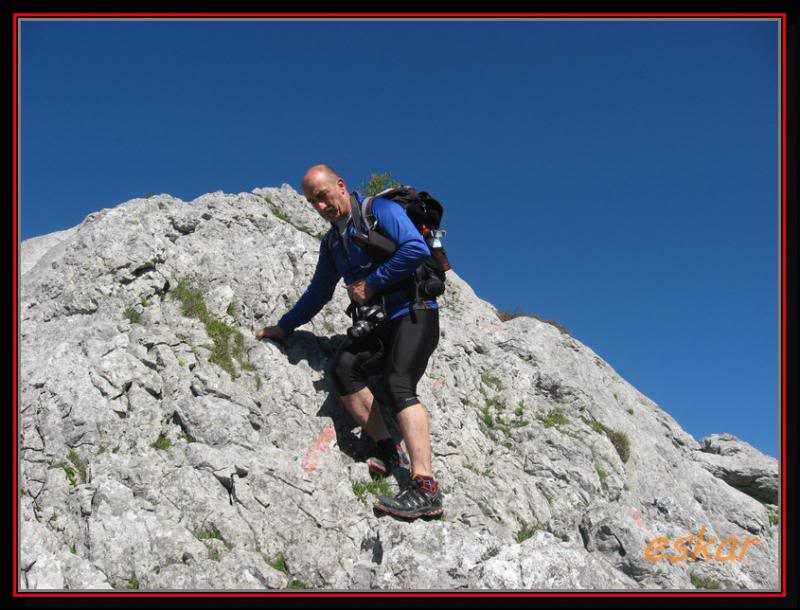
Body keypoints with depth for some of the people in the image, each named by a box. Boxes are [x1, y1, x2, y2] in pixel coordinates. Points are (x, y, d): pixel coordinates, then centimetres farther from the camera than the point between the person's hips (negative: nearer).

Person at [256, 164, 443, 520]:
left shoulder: (379, 210, -4)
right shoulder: (332, 242, 19)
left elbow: (417, 249, -19)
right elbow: (319, 291, 31)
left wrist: (372, 284, -13)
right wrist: (284, 327, 31)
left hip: (413, 313, -7)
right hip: (376, 322, 7)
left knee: (398, 385, -27)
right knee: (343, 368, -18)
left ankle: (425, 489, -35)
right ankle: (388, 450, -10)